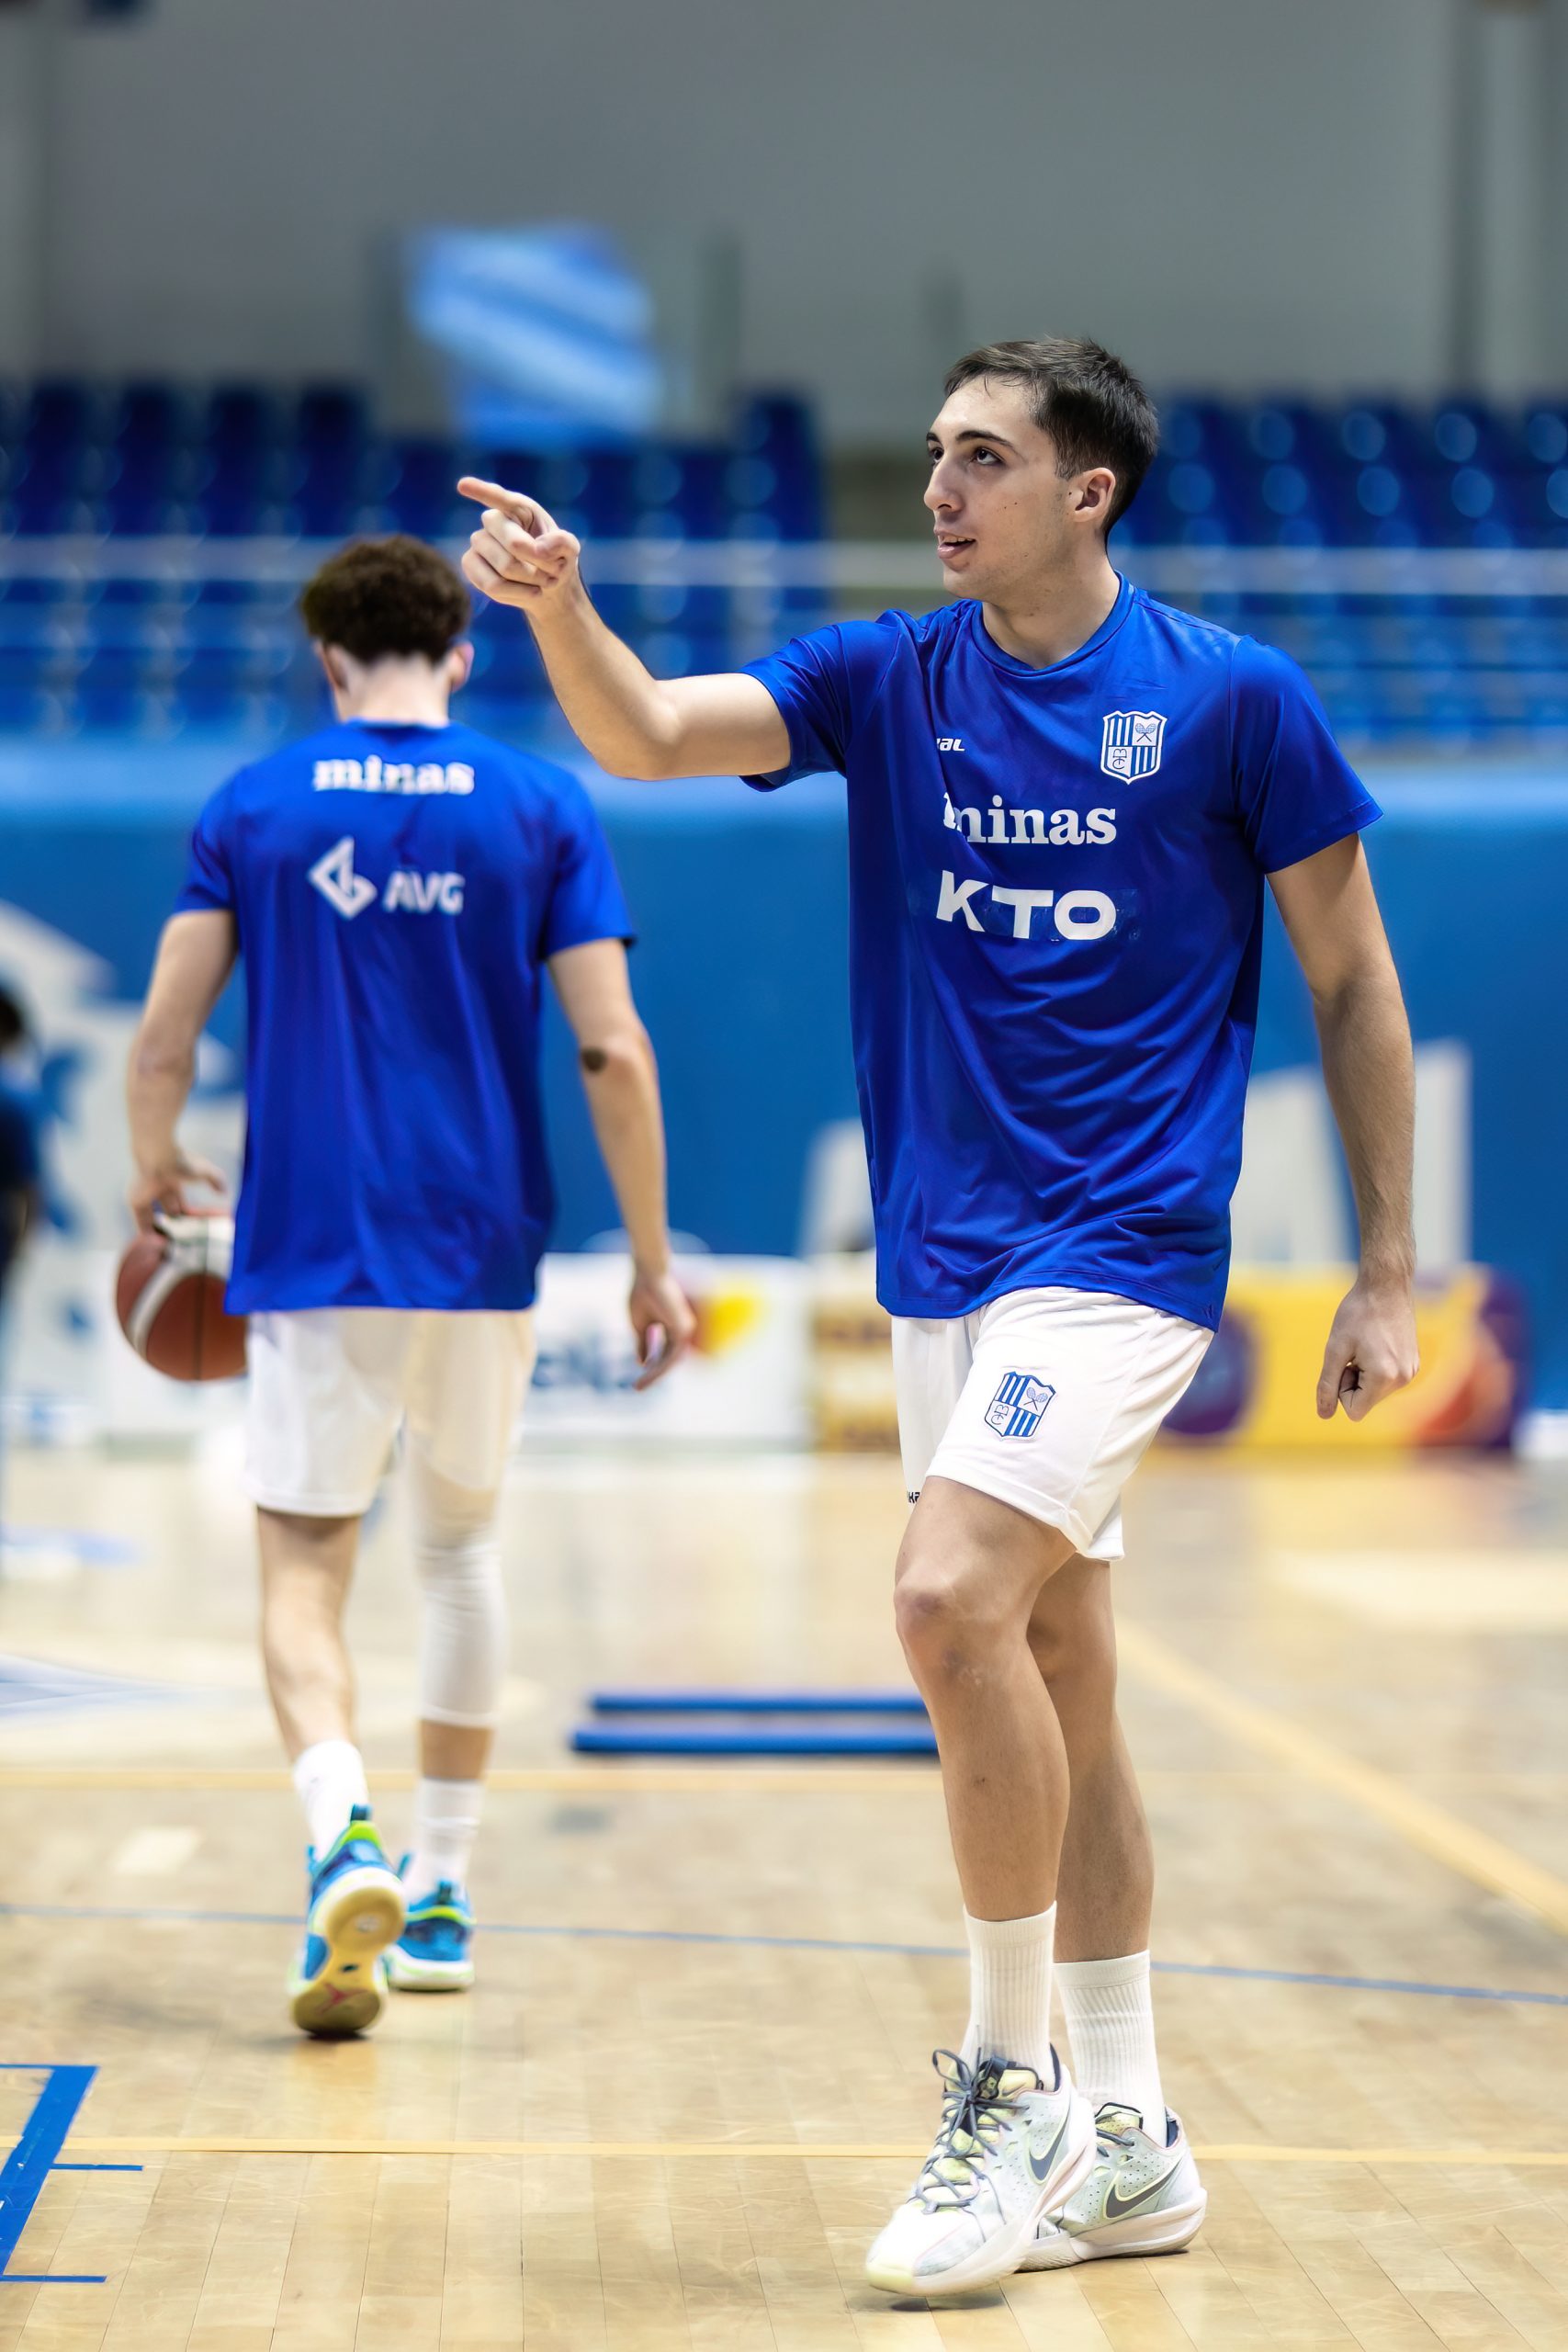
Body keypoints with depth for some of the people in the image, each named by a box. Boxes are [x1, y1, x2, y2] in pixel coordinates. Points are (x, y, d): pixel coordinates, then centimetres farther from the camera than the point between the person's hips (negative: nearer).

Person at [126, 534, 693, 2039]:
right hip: (482, 1247, 2)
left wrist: (154, 1176, 18)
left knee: (303, 1572, 2)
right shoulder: (541, 811, 1)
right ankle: (440, 1894, 25)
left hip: (309, 1251, -1)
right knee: (461, 1542, 21)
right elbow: (612, 1049, -5)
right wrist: (651, 1264, 2)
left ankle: (346, 1834, -26)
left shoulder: (250, 808, 1)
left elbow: (163, 1039, -1)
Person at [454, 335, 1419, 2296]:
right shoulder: (887, 683, 5)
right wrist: (558, 607, -31)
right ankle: (1123, 2148, 20)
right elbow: (649, 735, -10)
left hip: (1125, 1249, -5)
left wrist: (1386, 1272, -1)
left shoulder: (1233, 699, -5)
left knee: (954, 1599, -23)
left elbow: (1353, 983, 1)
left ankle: (1009, 2083, -8)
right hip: (946, 1261, 5)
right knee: (1052, 1685, 10)